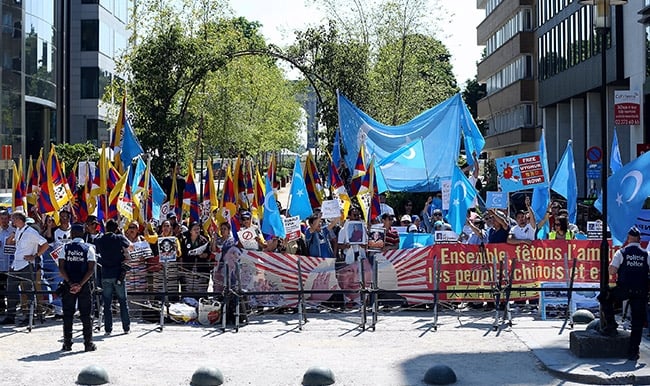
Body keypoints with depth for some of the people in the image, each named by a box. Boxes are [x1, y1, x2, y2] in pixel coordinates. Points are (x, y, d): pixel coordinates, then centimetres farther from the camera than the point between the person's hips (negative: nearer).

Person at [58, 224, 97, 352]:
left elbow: (61, 268, -6)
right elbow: (91, 269, -10)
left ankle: (67, 343, 7)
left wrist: (70, 283, -9)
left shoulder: (66, 247, 2)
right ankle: (88, 343, 4)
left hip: (68, 285, 1)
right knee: (86, 314, 4)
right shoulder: (89, 248, -1)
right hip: (84, 286, -1)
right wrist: (81, 284, -12)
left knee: (68, 314, 7)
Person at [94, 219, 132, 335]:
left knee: (107, 303, 7)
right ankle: (126, 327, 9)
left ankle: (108, 329, 6)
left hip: (106, 275, 1)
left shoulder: (99, 241, 0)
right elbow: (130, 246, 10)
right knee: (123, 302, 7)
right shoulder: (119, 238, -5)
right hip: (118, 274, -1)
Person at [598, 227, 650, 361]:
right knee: (637, 322, 6)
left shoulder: (621, 252, 0)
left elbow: (612, 271, -4)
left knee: (605, 298, 26)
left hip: (623, 289, -2)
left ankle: (610, 325, 18)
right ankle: (633, 351, 4)